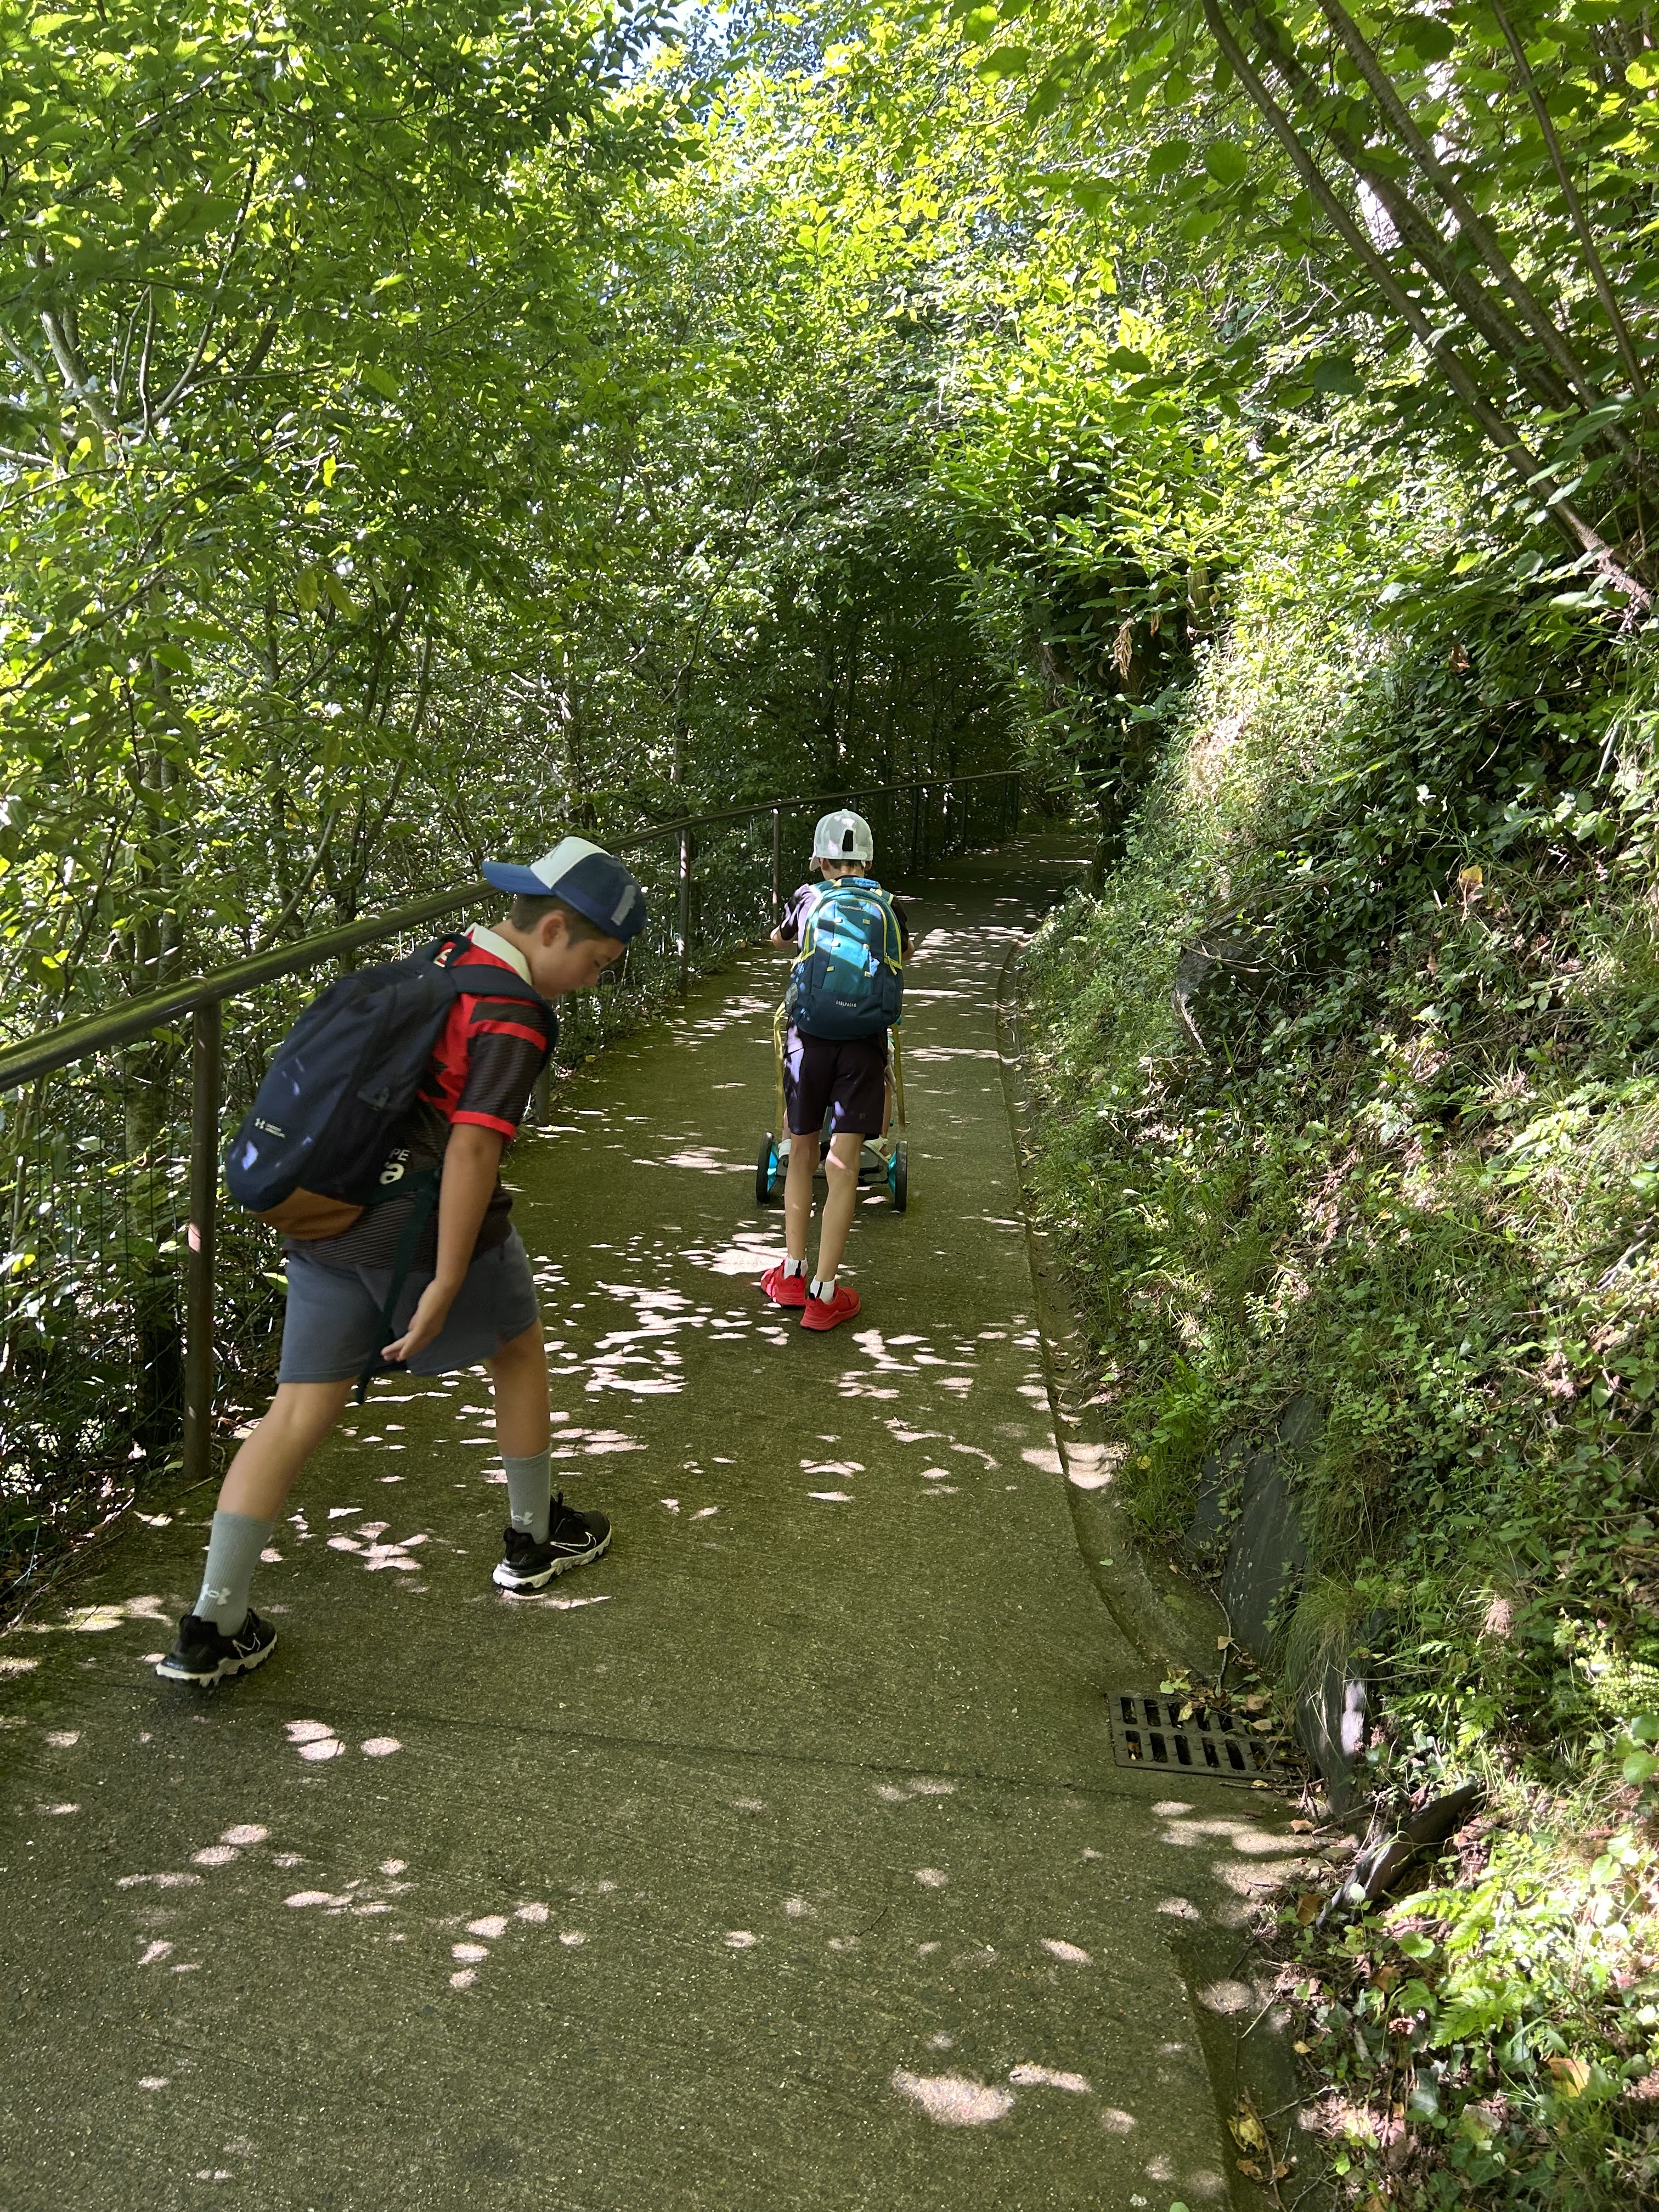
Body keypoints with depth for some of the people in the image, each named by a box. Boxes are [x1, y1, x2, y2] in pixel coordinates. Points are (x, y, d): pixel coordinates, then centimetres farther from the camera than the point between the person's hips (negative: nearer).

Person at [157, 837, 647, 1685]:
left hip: (325, 1218, 7)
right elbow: (473, 1145, -21)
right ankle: (534, 1538, 34)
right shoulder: (516, 1016, -13)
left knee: (300, 1411, 7)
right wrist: (446, 1284, -20)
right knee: (517, 1350, 19)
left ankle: (212, 1628, 5)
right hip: (422, 1226, -7)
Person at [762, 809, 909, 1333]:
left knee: (802, 1157, 17)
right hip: (863, 1043, -1)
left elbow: (777, 938, 31)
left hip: (808, 1038, 1)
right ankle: (823, 1296, 2)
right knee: (843, 1168, 0)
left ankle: (792, 1275, 25)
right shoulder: (888, 905, 8)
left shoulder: (807, 899, 8)